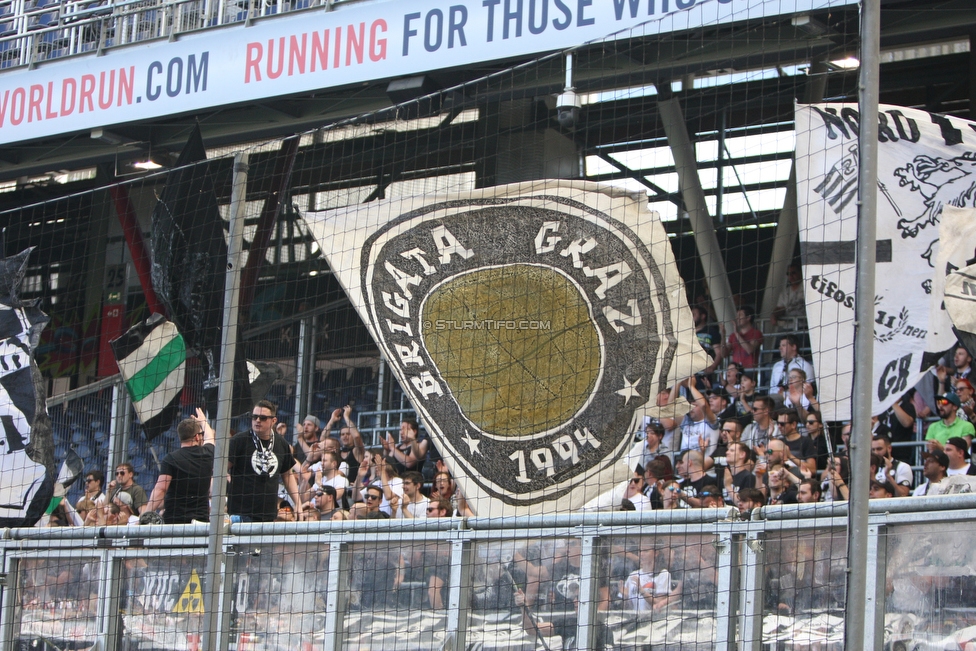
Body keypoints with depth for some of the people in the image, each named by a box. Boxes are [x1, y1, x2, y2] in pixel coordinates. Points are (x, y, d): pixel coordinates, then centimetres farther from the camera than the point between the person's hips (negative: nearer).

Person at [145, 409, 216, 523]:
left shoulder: (171, 459, -6)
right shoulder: (207, 454, 6)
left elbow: (160, 489, -14)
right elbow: (209, 438, 31)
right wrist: (203, 421, 51)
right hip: (202, 518, 3)